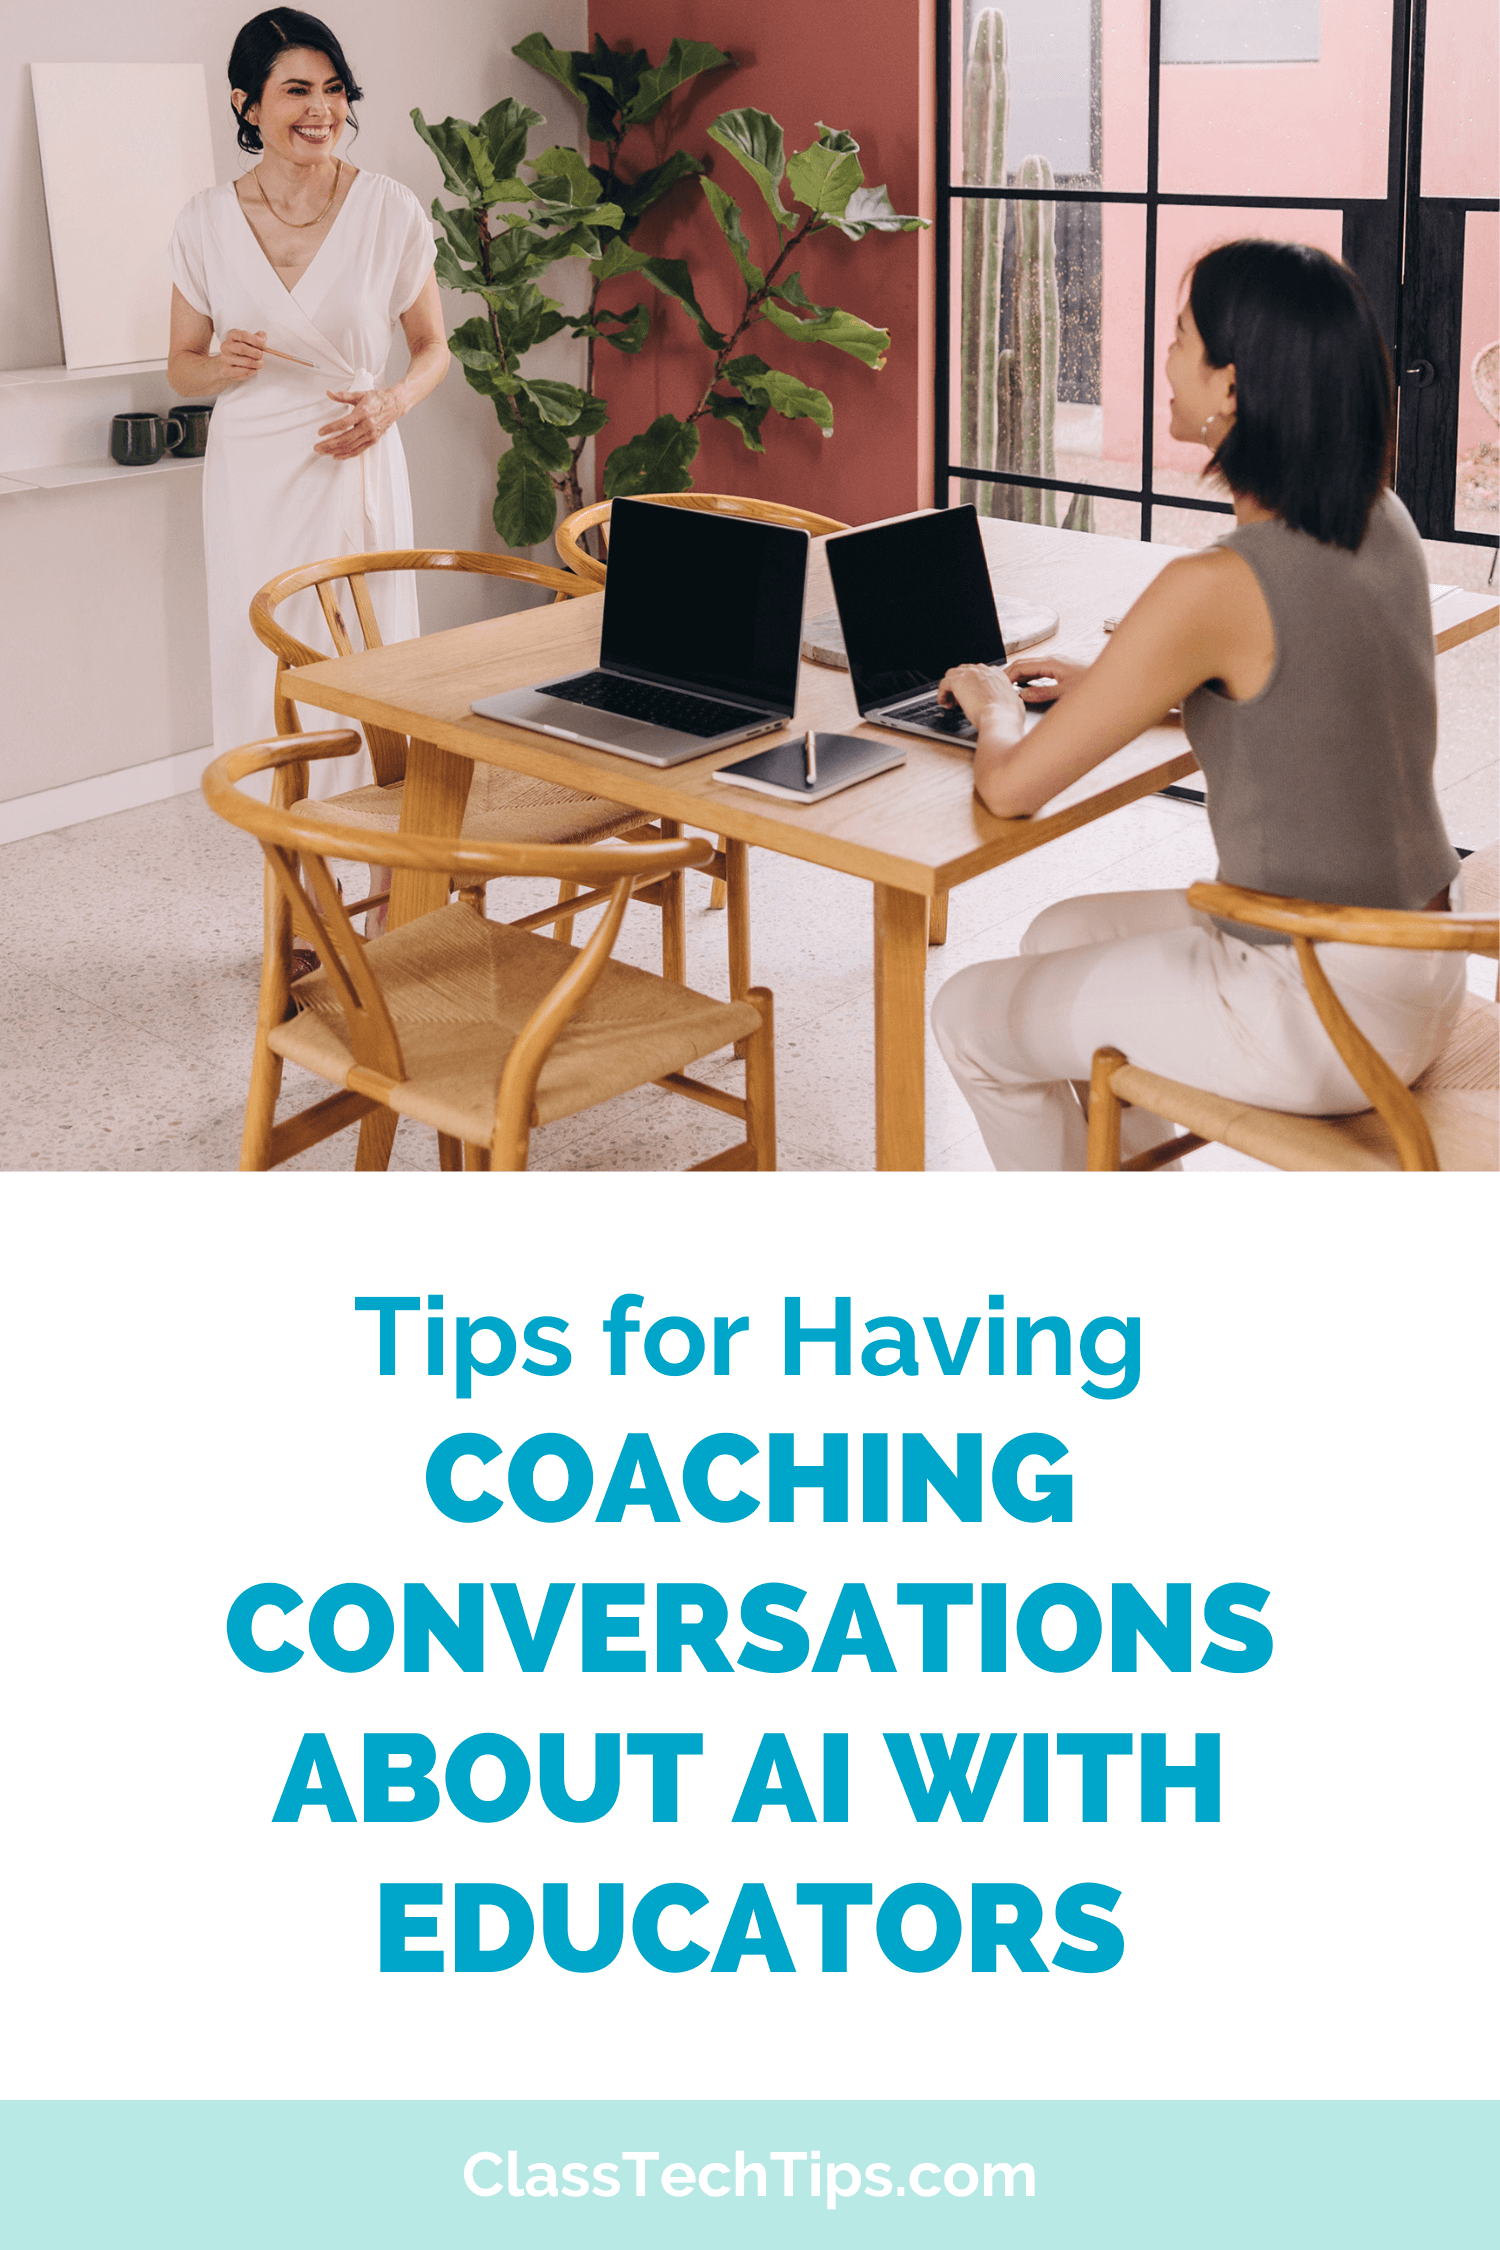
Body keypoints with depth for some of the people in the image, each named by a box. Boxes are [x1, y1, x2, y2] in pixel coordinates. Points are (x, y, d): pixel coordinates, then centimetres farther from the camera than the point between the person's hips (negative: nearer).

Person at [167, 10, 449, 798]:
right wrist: (224, 366, -13)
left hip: (354, 464, -1)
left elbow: (433, 347, 7)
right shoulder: (206, 222, 0)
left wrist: (393, 401, -14)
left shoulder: (390, 211, -4)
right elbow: (181, 365, 10)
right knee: (259, 655, 2)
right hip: (250, 472, 1)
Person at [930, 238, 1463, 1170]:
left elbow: (1012, 787, -18)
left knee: (972, 1016, 11)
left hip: (1319, 1014, -8)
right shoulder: (1384, 525, 0)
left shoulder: (1216, 589, -25)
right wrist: (1109, 687, 16)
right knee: (1060, 936, 26)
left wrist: (993, 708, 4)